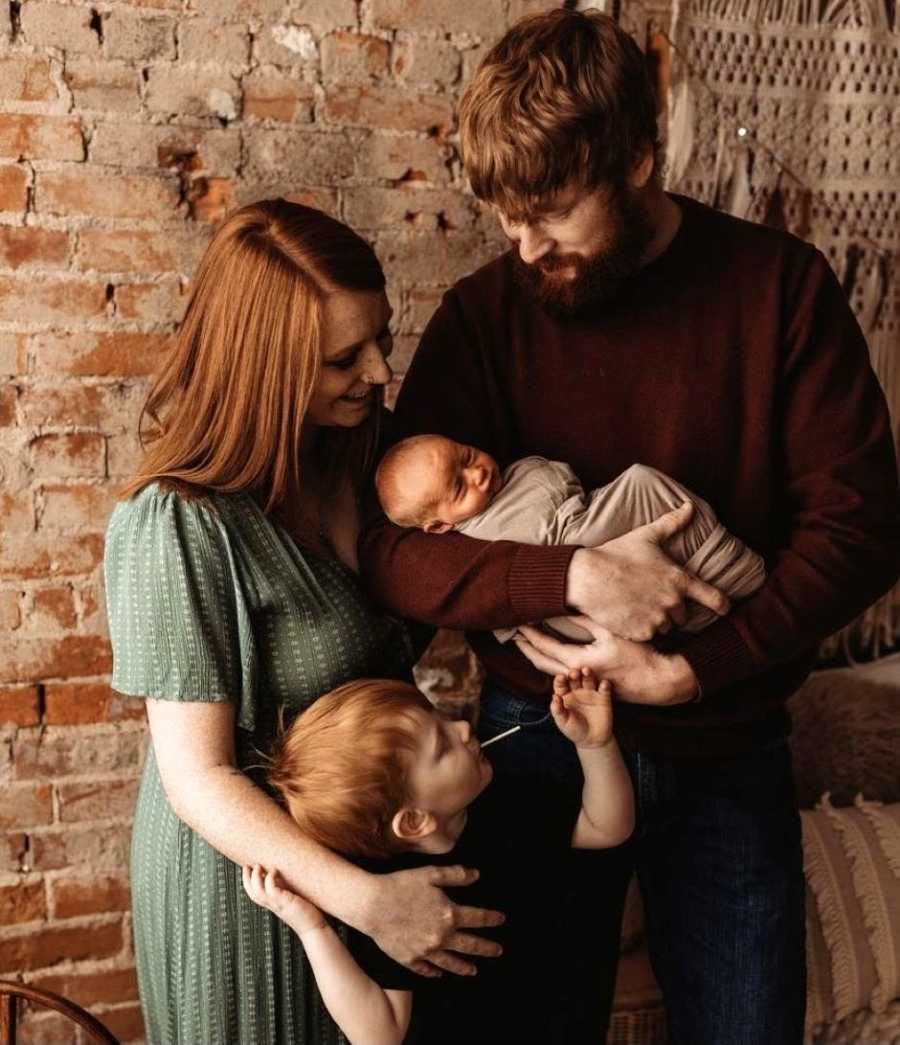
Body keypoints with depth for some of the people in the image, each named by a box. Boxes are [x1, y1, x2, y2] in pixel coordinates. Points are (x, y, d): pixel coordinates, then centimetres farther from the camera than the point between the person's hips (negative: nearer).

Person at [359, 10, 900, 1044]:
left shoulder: (779, 285, -7)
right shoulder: (483, 315, -6)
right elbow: (392, 552, -11)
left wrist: (693, 670, -19)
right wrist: (574, 575, -26)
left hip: (725, 754, 0)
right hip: (538, 743, 0)